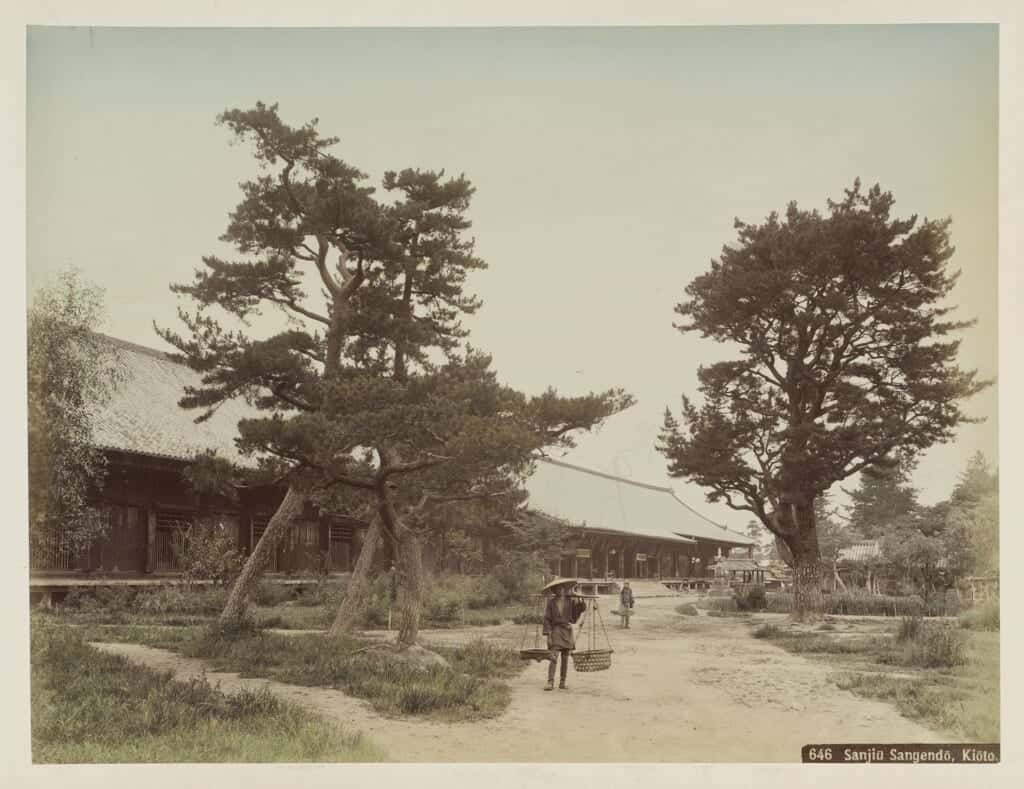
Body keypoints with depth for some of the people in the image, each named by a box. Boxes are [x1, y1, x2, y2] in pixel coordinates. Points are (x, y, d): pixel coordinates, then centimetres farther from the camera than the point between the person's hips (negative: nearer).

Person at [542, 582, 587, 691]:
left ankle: (562, 682, 14)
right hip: (556, 630, -3)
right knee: (554, 657, -13)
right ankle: (550, 682, -12)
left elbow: (574, 618, 4)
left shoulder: (571, 600, 4)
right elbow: (547, 618, -2)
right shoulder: (551, 601, -2)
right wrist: (548, 634, -10)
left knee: (565, 658, 6)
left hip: (568, 631, 3)